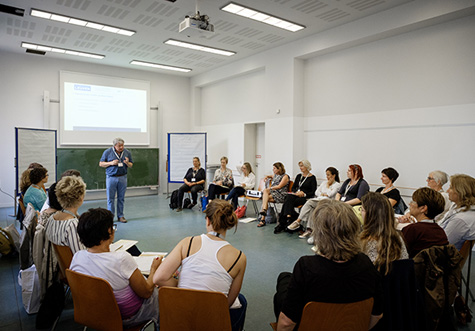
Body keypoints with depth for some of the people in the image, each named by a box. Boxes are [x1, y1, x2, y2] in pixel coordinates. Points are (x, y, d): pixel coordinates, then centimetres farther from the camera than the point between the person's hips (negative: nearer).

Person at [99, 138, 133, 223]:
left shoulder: (127, 153, 5)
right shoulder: (107, 152, -1)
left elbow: (131, 165, 11)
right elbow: (101, 163, 2)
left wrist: (127, 163, -13)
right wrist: (111, 163, -14)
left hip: (122, 177, 2)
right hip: (111, 178, -2)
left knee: (121, 198, 7)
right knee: (110, 198, 2)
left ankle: (120, 216, 16)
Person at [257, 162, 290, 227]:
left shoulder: (285, 176, -1)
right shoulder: (275, 175, 21)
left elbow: (279, 186, -11)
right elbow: (272, 176, 46)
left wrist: (269, 188, -11)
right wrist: (267, 176, 25)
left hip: (280, 194, -6)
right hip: (272, 193, 6)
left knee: (265, 199, -27)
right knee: (265, 191, -27)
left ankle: (263, 219, -32)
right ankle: (264, 210, -38)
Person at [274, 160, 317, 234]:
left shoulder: (312, 178, 1)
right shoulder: (299, 176, 19)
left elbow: (313, 192, -4)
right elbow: (293, 188, 15)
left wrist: (304, 194, -17)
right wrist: (297, 192, -6)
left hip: (305, 198, -5)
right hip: (296, 195, 5)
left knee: (288, 202, -29)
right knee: (288, 197, -31)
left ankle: (282, 224, -30)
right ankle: (289, 219, -39)